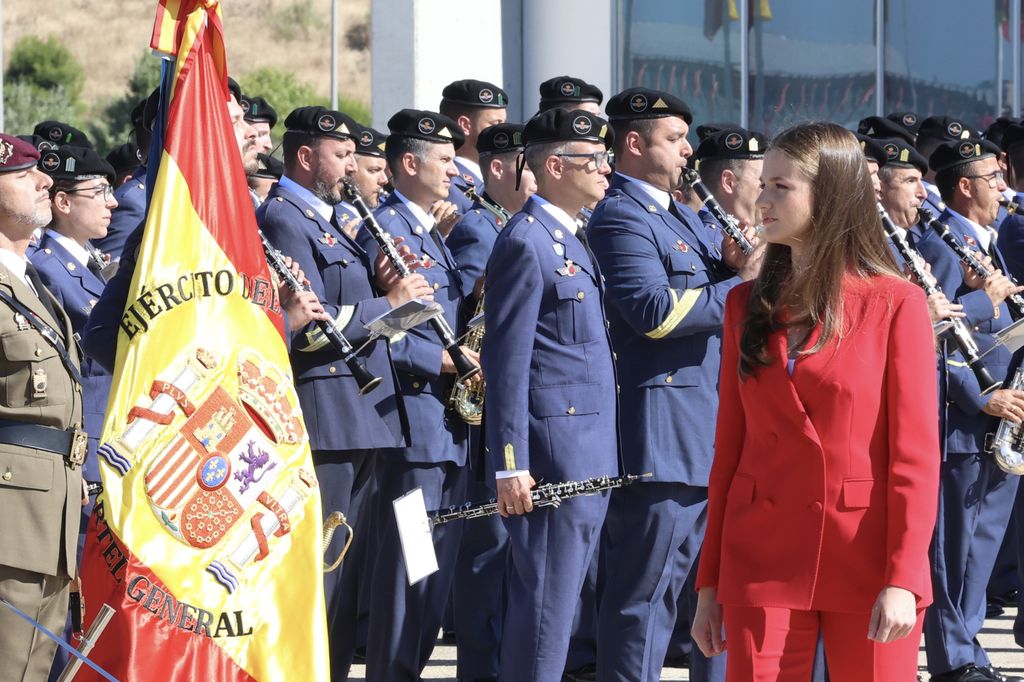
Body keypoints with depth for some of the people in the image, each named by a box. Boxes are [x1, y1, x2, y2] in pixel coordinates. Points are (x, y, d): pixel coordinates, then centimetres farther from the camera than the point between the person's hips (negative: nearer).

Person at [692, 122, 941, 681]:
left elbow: (915, 456, -7)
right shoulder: (748, 307, 10)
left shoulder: (896, 306, -3)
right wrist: (709, 582, 8)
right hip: (764, 561, 3)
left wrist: (902, 579, -15)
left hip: (867, 565, -3)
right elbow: (729, 447, 11)